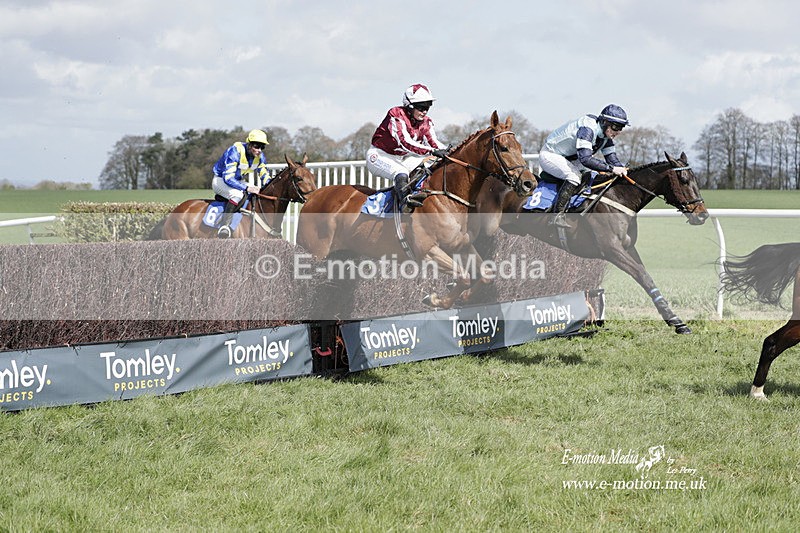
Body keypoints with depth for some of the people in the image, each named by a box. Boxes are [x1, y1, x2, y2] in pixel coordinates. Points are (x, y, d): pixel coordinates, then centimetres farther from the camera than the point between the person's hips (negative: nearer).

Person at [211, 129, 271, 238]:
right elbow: (227, 178, -35)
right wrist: (247, 188, -42)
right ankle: (223, 226, -33)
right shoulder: (235, 152, -30)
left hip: (239, 181, 8)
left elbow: (264, 176, 4)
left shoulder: (260, 156, -8)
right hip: (221, 180, -8)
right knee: (238, 194, -37)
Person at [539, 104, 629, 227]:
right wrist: (611, 169, -42)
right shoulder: (587, 129, -33)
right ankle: (557, 216, -32)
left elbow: (611, 157, 0)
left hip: (570, 159, 10)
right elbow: (585, 159, -42)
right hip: (550, 155, -10)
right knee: (573, 177, -32)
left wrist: (622, 168, -21)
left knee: (596, 176, 6)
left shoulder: (606, 134, -3)